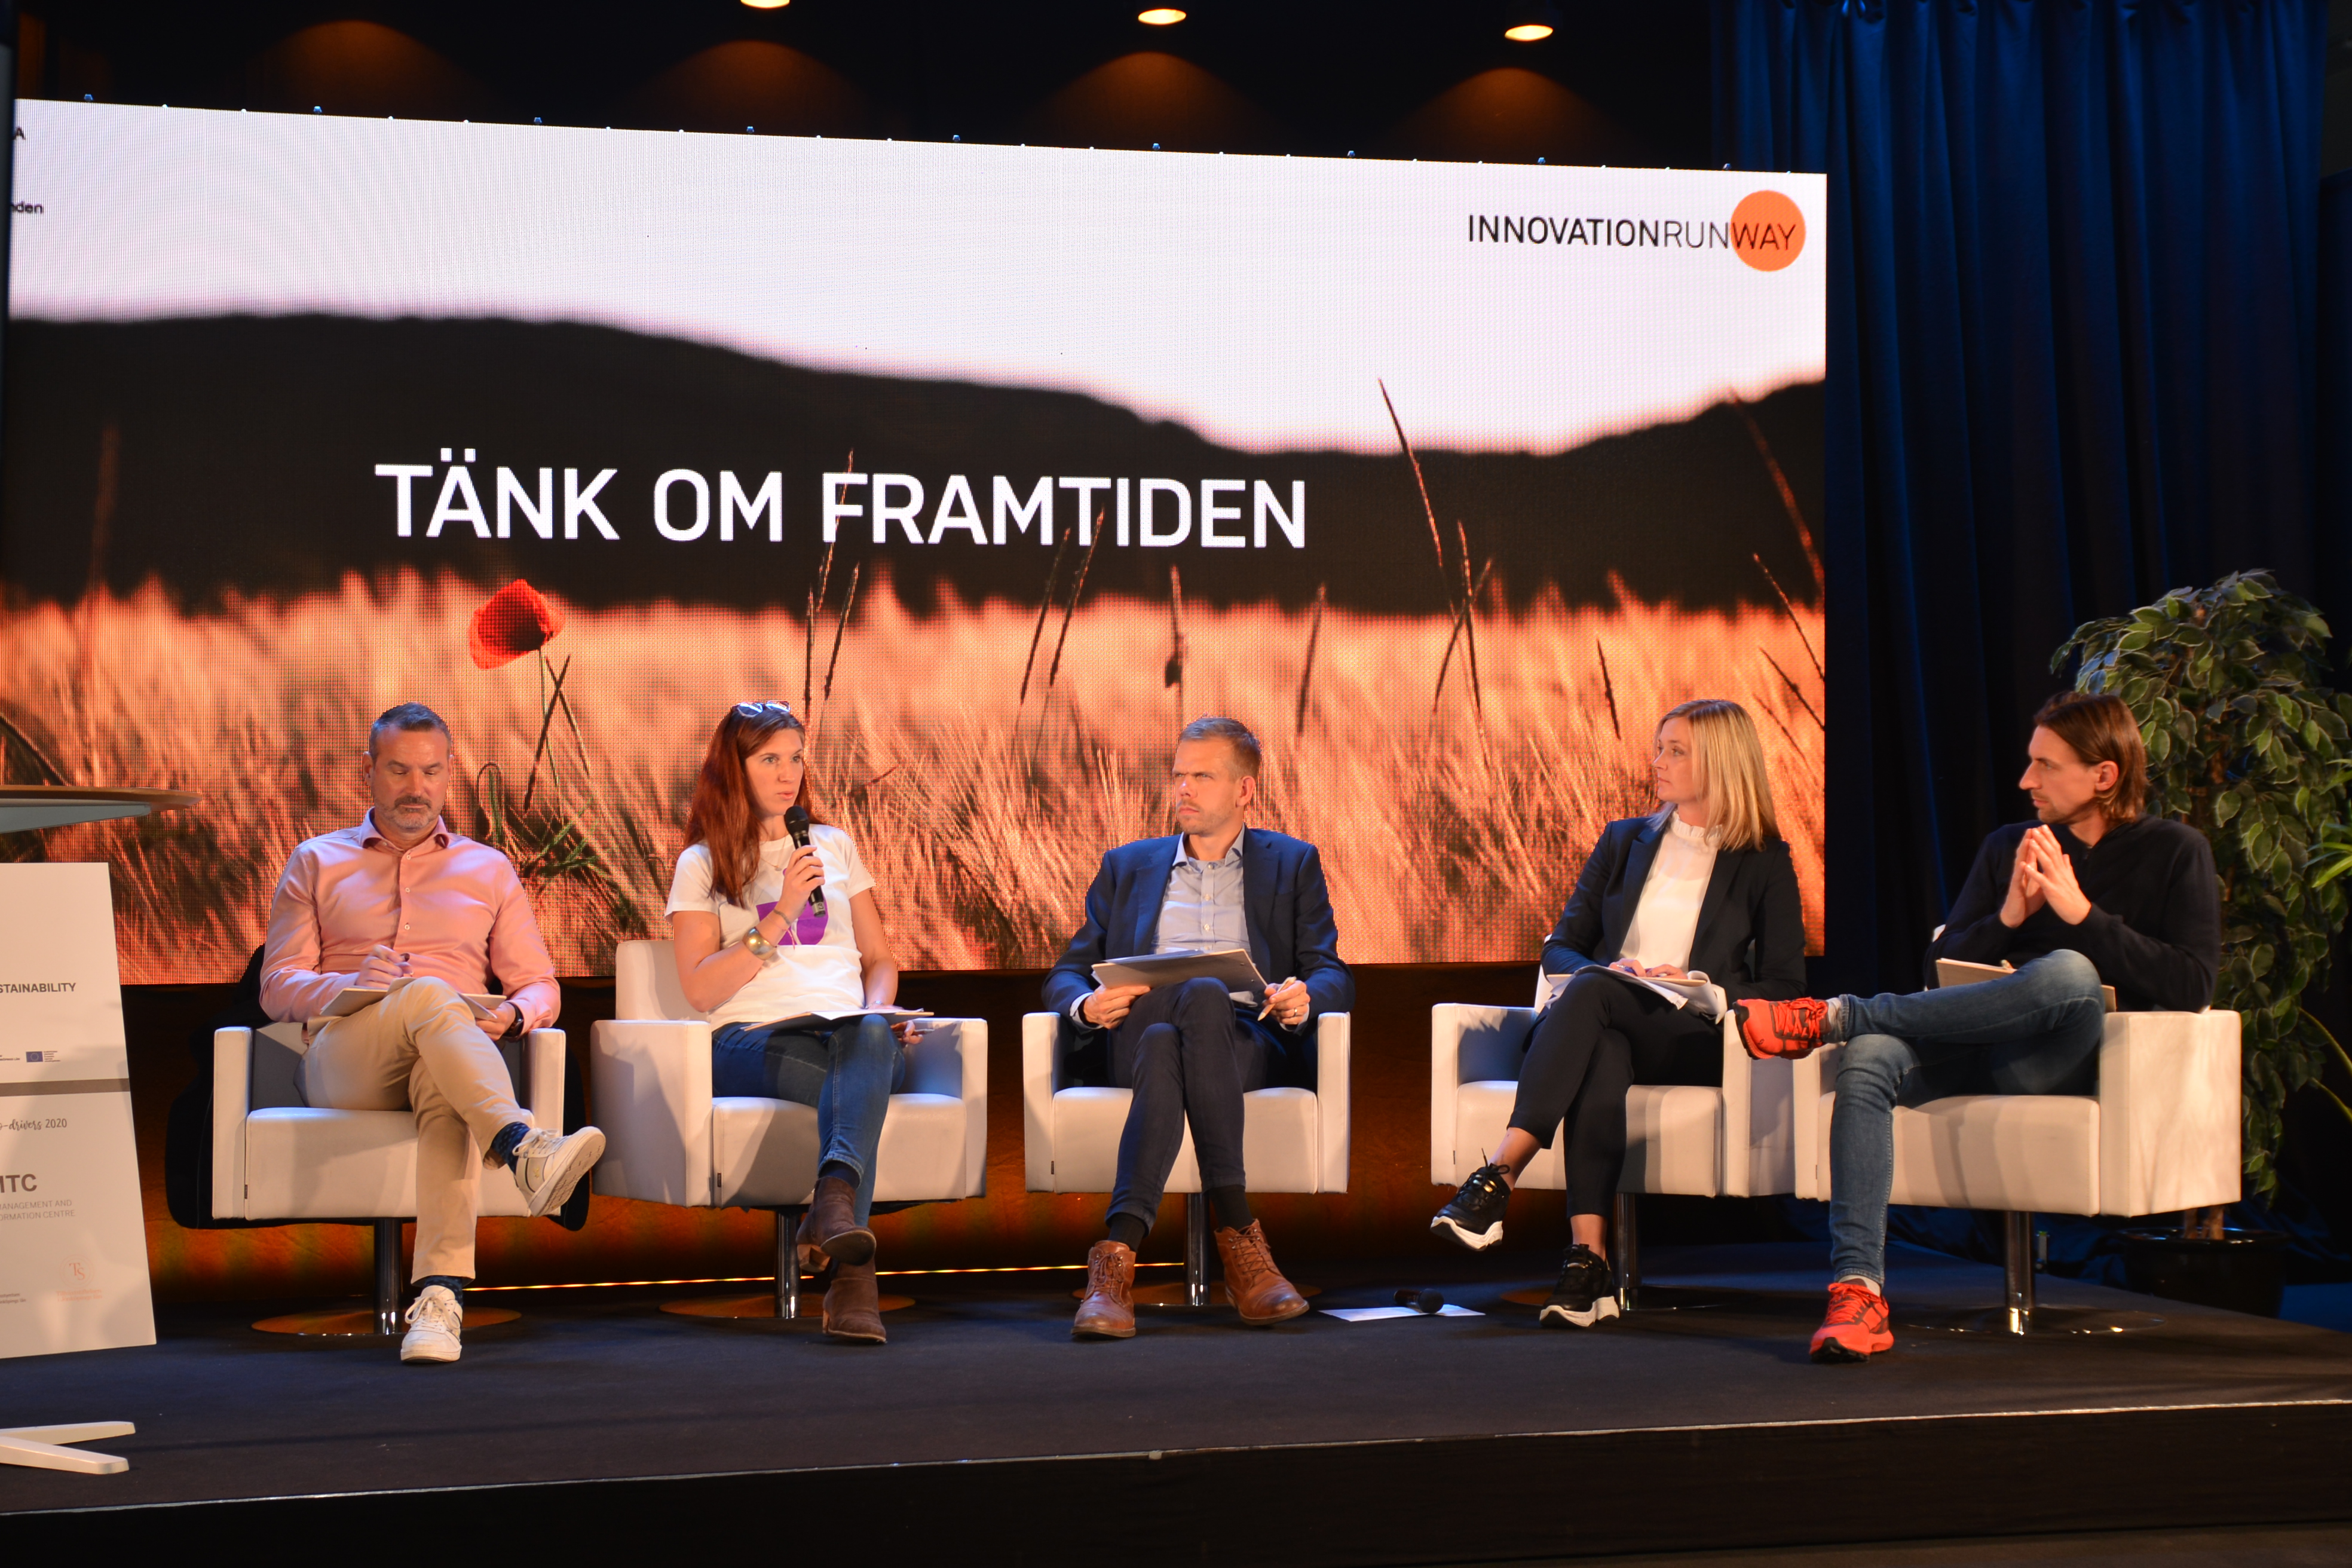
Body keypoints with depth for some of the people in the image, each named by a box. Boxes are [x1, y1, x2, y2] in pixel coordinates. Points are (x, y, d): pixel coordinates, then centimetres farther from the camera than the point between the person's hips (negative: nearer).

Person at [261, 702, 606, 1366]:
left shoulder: (488, 869, 25)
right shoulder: (316, 862, 22)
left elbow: (541, 986, 19)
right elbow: (278, 987, 12)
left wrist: (512, 1014, -6)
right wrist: (351, 985, -10)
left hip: (451, 1058, 1)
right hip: (342, 1055, -1)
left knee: (447, 1087, -40)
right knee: (429, 996, -37)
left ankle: (439, 1297, -56)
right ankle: (525, 1150, -61)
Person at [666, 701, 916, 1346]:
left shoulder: (836, 846, 26)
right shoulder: (702, 866, 14)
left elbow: (880, 959, 26)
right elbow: (701, 989, 1)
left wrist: (878, 1011, 2)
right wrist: (781, 914, -7)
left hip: (850, 1032, 3)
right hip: (751, 1037, -2)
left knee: (869, 1037, -38)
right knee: (859, 1088, -38)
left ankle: (835, 1197, -64)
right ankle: (851, 1277, -51)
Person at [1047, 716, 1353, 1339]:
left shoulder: (1293, 863, 22)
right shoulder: (1127, 866, 25)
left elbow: (1332, 977, 10)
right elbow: (1066, 976, 18)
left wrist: (1305, 999, -16)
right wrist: (1086, 1005, -8)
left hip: (1253, 1043, -1)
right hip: (1141, 1039, 1)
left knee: (1203, 996, -38)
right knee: (1164, 1044, -39)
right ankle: (1239, 1235, -48)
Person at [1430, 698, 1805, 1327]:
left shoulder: (1764, 864, 10)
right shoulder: (1623, 841, 22)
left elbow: (1785, 989, 4)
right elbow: (1561, 949, 18)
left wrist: (1701, 987, -12)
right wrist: (1604, 972, -5)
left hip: (1694, 1038, -3)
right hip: (1605, 1025, 3)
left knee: (1589, 993, -36)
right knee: (1603, 1055, -38)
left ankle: (1499, 1178, -47)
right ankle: (1588, 1260, -50)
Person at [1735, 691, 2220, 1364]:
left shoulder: (2175, 852, 8)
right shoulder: (2008, 847, 19)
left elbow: (2192, 986, -5)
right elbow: (1942, 964, 13)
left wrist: (2082, 914, -11)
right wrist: (2008, 916, -6)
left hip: (2064, 1058, -3)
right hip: (1978, 1048, 3)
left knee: (2069, 972, -38)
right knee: (1869, 1058, -30)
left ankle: (1836, 1016, -27)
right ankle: (1856, 1290, -39)